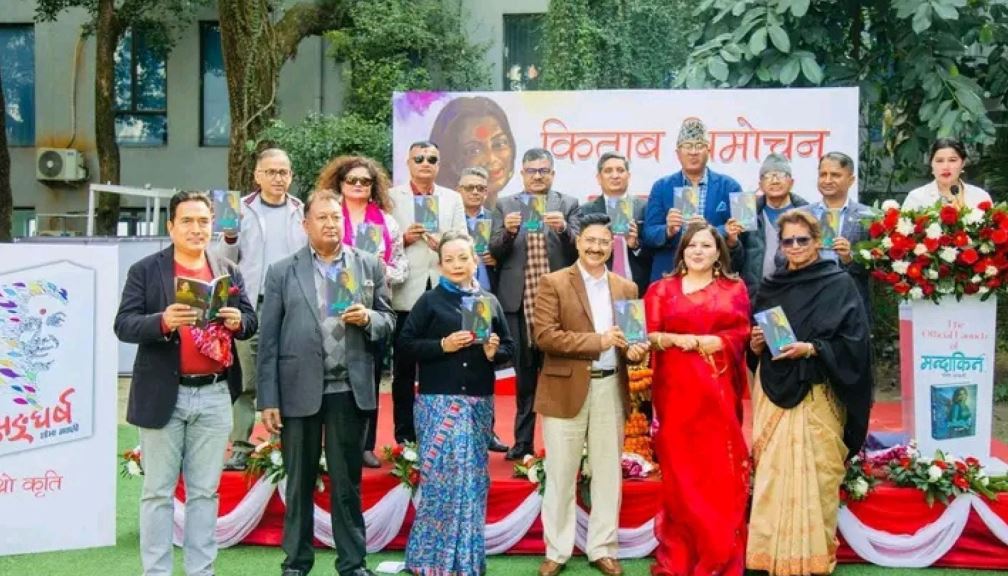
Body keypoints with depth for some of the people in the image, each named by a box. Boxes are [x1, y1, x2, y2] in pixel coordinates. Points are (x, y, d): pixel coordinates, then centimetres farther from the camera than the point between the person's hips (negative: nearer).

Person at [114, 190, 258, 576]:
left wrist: (238, 320, -13)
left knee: (205, 492, 10)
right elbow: (123, 325, -6)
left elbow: (251, 322, 10)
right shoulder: (145, 270, 0)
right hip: (163, 395, -3)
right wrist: (163, 321, -24)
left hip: (214, 395, 3)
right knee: (158, 491, 5)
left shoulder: (229, 271, 11)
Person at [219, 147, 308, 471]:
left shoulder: (302, 211, 10)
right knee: (246, 381, 1)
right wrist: (229, 235, -9)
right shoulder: (242, 209, 7)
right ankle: (241, 447, 5)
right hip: (250, 305, -1)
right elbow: (226, 260, 8)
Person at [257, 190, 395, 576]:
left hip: (350, 390, 1)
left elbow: (388, 322, 10)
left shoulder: (370, 266, 7)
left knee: (348, 482, 9)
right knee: (299, 482, 10)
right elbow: (269, 341, 0)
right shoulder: (282, 272, 3)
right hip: (299, 391, -1)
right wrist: (268, 400, -4)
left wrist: (367, 318, -14)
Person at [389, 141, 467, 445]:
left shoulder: (453, 199, 14)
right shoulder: (392, 197, 8)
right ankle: (405, 434, 12)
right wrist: (403, 238, -14)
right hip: (406, 293, -1)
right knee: (404, 368, 4)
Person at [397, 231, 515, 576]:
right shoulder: (429, 301, 1)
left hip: (479, 402, 4)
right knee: (442, 475, -5)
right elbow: (406, 342, -4)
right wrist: (442, 345, -15)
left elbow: (509, 347, 13)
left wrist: (493, 352, -7)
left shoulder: (490, 301, 10)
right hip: (439, 401, -3)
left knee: (473, 476, 7)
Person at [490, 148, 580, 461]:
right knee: (524, 373, 8)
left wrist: (563, 229, -21)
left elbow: (577, 250, -2)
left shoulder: (568, 204, 7)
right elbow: (495, 252, 3)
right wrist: (508, 231, -17)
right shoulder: (505, 205, 9)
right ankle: (523, 440, 17)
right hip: (519, 301, 1)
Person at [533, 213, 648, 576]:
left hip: (611, 389, 4)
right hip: (566, 389, -3)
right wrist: (598, 341, -18)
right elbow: (544, 335, -13)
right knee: (560, 474, 5)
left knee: (608, 473, 10)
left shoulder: (627, 288, 10)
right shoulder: (553, 283, -3)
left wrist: (634, 349, -11)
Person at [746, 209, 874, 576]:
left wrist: (811, 348, -19)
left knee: (815, 474, -3)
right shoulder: (770, 286, 12)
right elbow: (755, 344, 18)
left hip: (817, 395, -4)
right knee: (772, 474, 2)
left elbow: (854, 342, -7)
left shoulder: (839, 284, -1)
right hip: (774, 392, 4)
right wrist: (755, 345, -4)